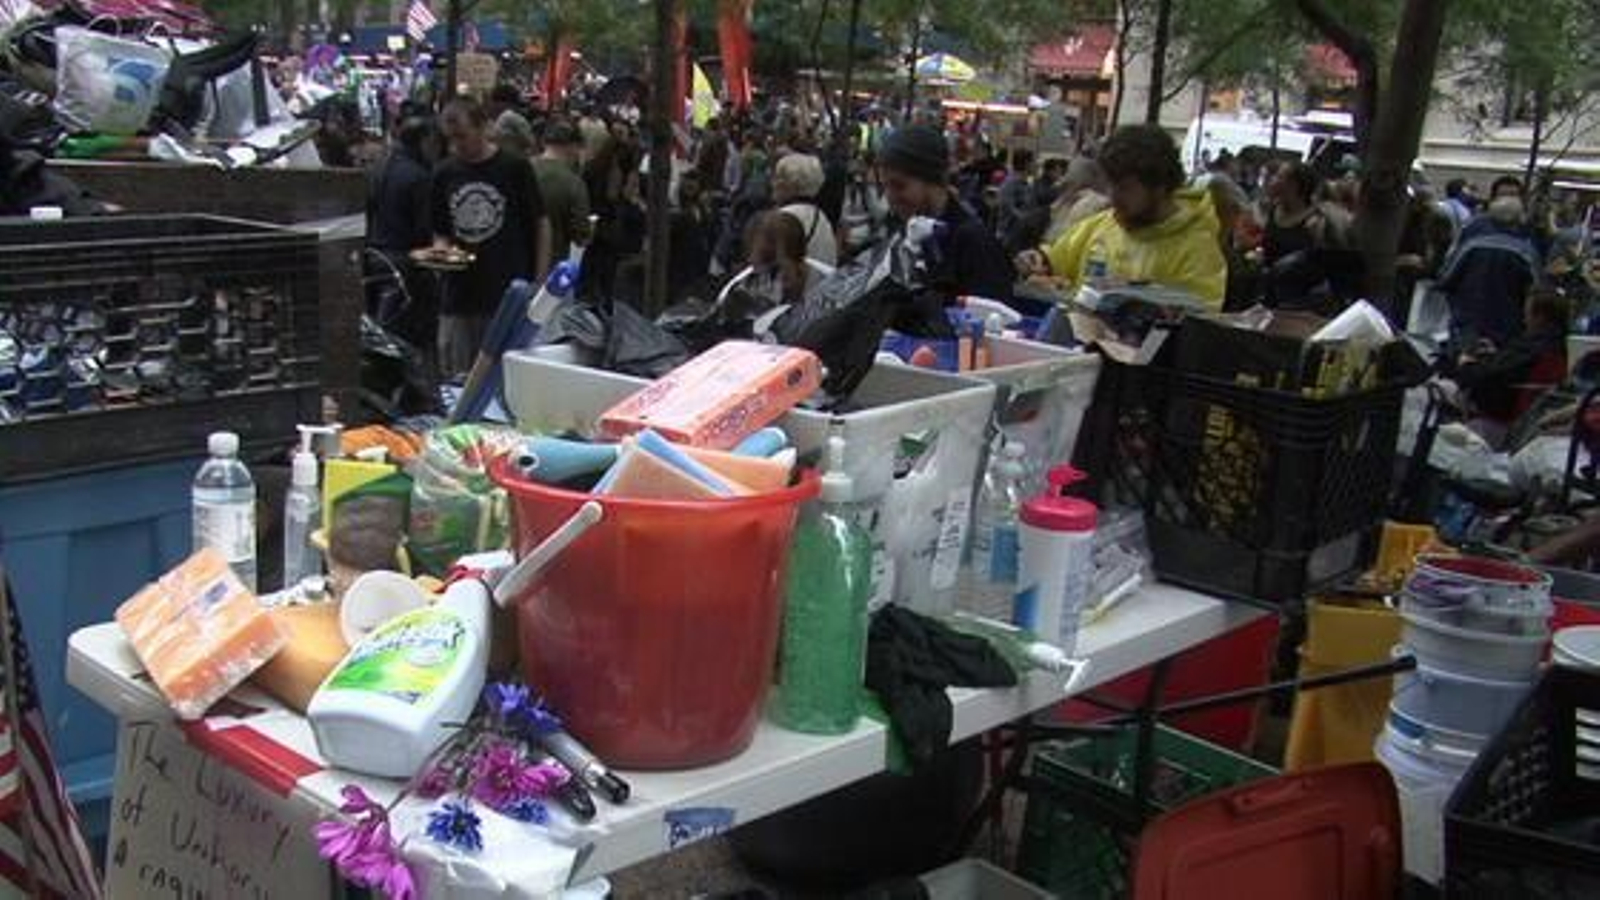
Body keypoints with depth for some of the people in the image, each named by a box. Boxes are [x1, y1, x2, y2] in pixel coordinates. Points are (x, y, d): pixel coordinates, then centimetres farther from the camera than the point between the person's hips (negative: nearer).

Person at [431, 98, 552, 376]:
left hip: (511, 299, -4)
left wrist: (539, 285, -4)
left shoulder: (515, 168, -3)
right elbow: (440, 233, 16)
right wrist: (440, 250, -7)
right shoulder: (444, 174, 8)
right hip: (459, 300, 4)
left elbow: (541, 226, 1)